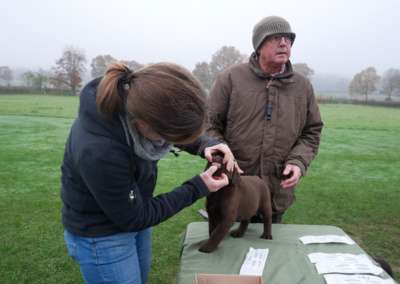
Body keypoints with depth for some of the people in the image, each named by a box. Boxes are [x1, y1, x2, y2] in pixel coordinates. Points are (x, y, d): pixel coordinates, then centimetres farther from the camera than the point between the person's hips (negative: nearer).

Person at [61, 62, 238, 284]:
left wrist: (207, 145, -17)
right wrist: (197, 188, -20)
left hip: (135, 213, 7)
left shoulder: (135, 98, -22)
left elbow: (182, 129, 1)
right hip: (101, 236, -6)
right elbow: (135, 219, -23)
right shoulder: (98, 152, -40)